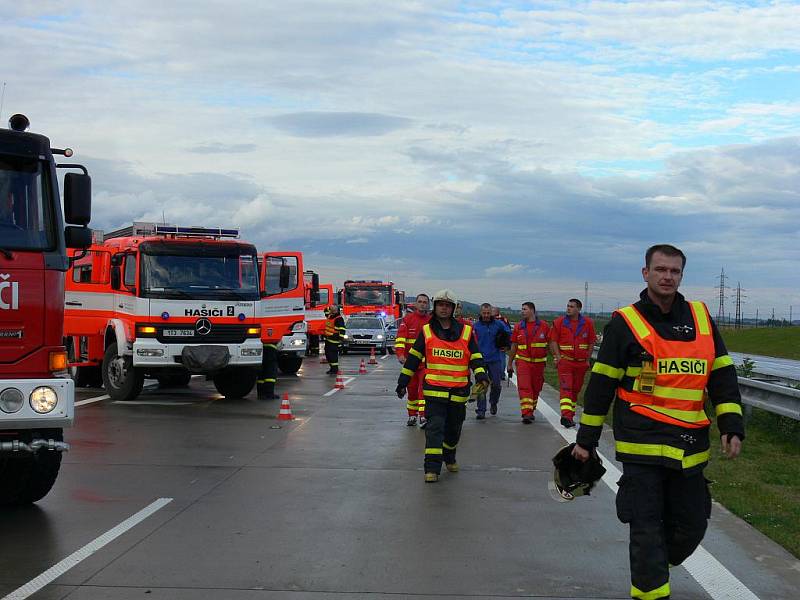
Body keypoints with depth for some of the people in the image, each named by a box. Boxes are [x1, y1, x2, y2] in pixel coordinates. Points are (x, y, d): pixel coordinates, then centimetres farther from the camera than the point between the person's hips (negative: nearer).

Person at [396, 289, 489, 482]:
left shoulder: (466, 331, 4)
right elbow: (413, 358, 7)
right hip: (434, 390, -2)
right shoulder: (426, 331, 3)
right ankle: (432, 468, -11)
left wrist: (481, 376, -15)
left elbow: (476, 358, 3)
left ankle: (449, 458, 40)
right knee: (435, 427, -12)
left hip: (458, 393, 2)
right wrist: (402, 382, 6)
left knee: (453, 429, 15)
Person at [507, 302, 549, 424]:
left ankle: (531, 411, 27)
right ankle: (526, 413, -17)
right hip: (523, 361, 0)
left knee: (536, 389, 10)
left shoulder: (544, 326, 2)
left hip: (539, 362, 0)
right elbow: (513, 347, 11)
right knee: (524, 387, -13)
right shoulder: (519, 327, 6)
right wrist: (510, 364, 11)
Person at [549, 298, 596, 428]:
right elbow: (553, 340, 1)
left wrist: (587, 359, 5)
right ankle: (566, 415, -24)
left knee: (576, 389, 10)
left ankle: (571, 415, 21)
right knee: (565, 388, -14)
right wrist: (558, 357, -8)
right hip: (565, 360, -3)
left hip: (581, 362, 3)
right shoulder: (559, 322, 0)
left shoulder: (588, 323, 4)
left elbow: (592, 342, 10)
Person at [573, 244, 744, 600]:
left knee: (691, 527, 12)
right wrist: (586, 439, 2)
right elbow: (601, 386, 1)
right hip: (642, 445, -4)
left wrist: (731, 427, -1)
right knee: (647, 528, -3)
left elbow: (722, 376, 10)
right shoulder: (624, 324, -2)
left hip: (690, 447, 5)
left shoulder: (701, 318, 9)